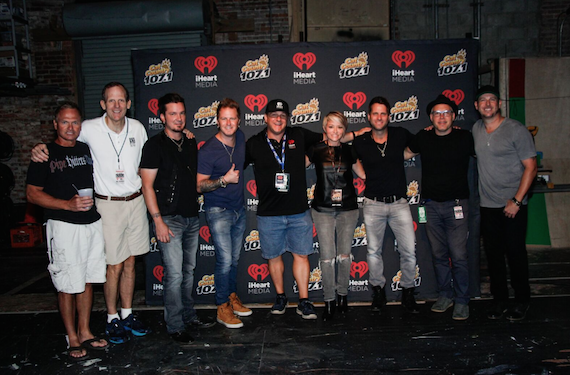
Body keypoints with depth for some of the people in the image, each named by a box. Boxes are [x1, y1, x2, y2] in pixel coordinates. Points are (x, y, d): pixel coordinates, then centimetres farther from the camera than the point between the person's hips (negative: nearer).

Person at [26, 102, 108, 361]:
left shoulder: (88, 150, 11)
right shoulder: (45, 155, -4)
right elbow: (32, 193, -7)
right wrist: (68, 205, -18)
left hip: (93, 223, 5)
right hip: (64, 226, -5)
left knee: (87, 281, 12)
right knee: (67, 286, 1)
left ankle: (85, 332, 26)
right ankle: (72, 339, 17)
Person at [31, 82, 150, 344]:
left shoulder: (137, 128, 2)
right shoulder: (90, 129, -9)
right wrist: (40, 148, -11)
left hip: (136, 201, 3)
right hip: (108, 204, -3)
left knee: (130, 263, 12)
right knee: (114, 266, 2)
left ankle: (127, 314, 27)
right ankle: (112, 319, 21)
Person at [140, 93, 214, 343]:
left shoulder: (191, 143, 12)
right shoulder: (155, 145, -7)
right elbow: (147, 185, -10)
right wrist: (158, 221, -15)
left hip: (192, 217, 6)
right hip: (169, 219, -6)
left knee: (189, 271, 15)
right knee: (174, 274, -5)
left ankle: (188, 315, 29)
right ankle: (175, 326, 8)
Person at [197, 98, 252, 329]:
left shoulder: (240, 138, 2)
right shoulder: (208, 150, -17)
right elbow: (199, 185, -15)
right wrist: (223, 180, -27)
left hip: (239, 209, 6)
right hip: (218, 212, -6)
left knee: (234, 258, 13)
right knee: (225, 260, -7)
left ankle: (232, 297, 31)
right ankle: (222, 309, 8)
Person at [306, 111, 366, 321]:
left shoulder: (349, 151, 6)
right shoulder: (316, 150, 1)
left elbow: (364, 174, 14)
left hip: (347, 209, 2)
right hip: (323, 209, -1)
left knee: (344, 255, 8)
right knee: (327, 256, -1)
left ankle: (342, 294, 26)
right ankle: (329, 299, 12)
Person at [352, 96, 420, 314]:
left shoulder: (400, 135, 0)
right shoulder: (360, 143, -2)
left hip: (399, 202, 0)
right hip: (373, 204, 0)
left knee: (409, 251, -2)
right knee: (373, 252, 9)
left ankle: (407, 293, 16)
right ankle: (378, 292, 26)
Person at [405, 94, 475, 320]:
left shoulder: (465, 138, -2)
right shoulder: (423, 138, 5)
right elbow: (405, 154, 24)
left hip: (456, 204, -3)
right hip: (431, 205, 3)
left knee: (458, 256, -4)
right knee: (439, 255, 11)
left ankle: (461, 301, 11)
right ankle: (445, 295, 25)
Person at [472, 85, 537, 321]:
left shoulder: (516, 129, -7)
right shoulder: (476, 129, 8)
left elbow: (530, 166, -9)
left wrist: (516, 201, -14)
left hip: (513, 204, -4)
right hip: (488, 205, 4)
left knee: (515, 253, 2)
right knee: (493, 254, 9)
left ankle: (522, 301, 19)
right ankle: (499, 300, 22)